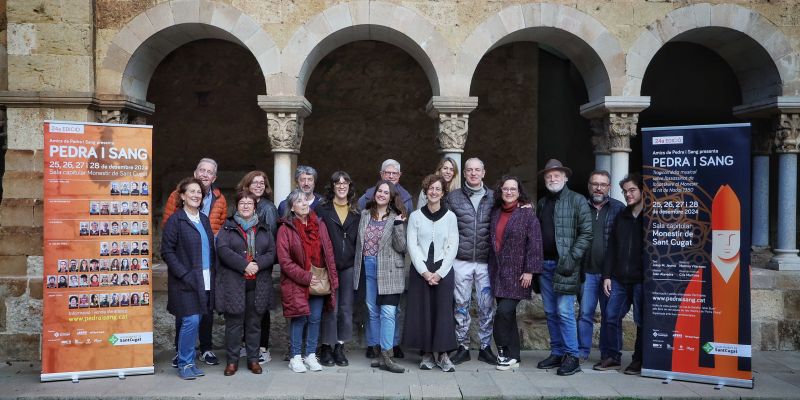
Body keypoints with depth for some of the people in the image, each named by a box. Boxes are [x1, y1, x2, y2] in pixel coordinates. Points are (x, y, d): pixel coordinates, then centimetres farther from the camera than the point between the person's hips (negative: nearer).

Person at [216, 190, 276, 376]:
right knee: (234, 323, 2)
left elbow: (272, 252, 5)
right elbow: (223, 250, -10)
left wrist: (258, 264, -14)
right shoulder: (227, 228, 5)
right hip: (233, 283, -2)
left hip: (258, 284, 2)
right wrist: (244, 265, -18)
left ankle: (253, 359, 20)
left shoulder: (264, 229, 14)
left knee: (254, 323, 9)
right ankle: (232, 360, 15)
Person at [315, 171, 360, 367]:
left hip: (348, 265, 3)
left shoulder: (356, 212, 12)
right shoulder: (322, 209, 3)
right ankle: (326, 348, 10)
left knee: (346, 307, 5)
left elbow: (359, 238, 12)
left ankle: (339, 347, 17)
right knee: (330, 308, -3)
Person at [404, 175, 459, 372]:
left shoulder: (450, 216, 4)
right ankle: (426, 354, 12)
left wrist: (440, 273, -9)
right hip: (420, 270, 1)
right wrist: (424, 272, -10)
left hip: (443, 270, 0)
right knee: (421, 310, 1)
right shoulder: (415, 216, 4)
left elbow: (453, 247, 0)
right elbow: (412, 246, -1)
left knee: (443, 310, -2)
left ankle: (443, 354, 8)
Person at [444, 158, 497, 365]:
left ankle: (486, 346, 19)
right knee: (461, 305, 7)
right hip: (461, 260, 0)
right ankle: (462, 346, 18)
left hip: (486, 261, 1)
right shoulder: (453, 197, 4)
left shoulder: (493, 197, 6)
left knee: (487, 305, 6)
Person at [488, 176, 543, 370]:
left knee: (504, 311, -12)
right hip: (498, 272, 5)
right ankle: (513, 356, 17)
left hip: (516, 273, -5)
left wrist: (529, 271, -14)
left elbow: (534, 243, -9)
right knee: (507, 314, 8)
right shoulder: (495, 213, 11)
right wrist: (491, 269, 10)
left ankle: (504, 351, 6)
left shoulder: (527, 213, -4)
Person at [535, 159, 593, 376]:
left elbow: (587, 233, -7)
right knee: (550, 312, 11)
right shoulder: (541, 203, 16)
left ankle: (571, 356, 3)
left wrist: (572, 257, -14)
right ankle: (557, 353, 20)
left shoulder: (577, 201, -2)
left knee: (564, 312, -7)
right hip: (545, 264, 6)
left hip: (564, 265, -6)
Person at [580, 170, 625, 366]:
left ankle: (608, 355, 17)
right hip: (587, 270, 1)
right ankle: (582, 352, 14)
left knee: (609, 315, 7)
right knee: (585, 313, 4)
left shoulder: (618, 208, 4)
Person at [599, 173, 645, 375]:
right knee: (612, 316, 4)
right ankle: (613, 357, 16)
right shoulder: (621, 216, 13)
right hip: (619, 279, 5)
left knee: (641, 321, 4)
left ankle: (638, 360, 17)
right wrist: (607, 275, 6)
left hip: (641, 280, -5)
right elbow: (611, 248, 12)